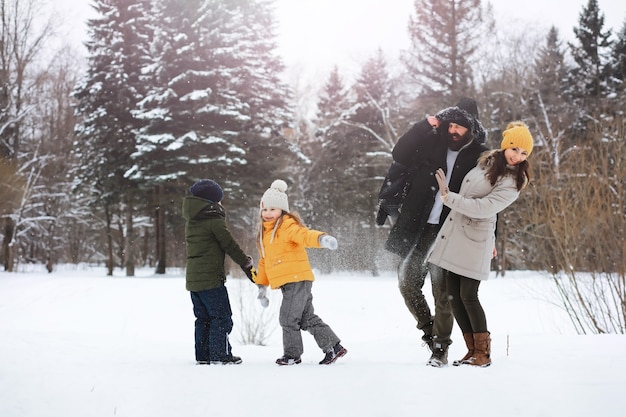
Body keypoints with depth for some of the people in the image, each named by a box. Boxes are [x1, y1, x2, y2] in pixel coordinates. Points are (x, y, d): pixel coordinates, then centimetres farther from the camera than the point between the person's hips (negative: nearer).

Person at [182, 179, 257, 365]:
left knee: (203, 318, 13)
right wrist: (247, 264, 5)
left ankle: (202, 355, 13)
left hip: (193, 278, 8)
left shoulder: (191, 221, 14)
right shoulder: (214, 220, -11)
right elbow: (230, 246, -8)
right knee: (222, 317, -1)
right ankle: (220, 355, -3)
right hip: (211, 278, -8)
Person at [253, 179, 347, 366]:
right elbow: (264, 261, 24)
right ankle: (333, 347, 20)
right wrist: (262, 285, 24)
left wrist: (321, 238, -52)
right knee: (308, 319, 13)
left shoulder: (288, 225, -11)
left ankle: (292, 354, 9)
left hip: (297, 280, -9)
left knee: (288, 318, -6)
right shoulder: (265, 231, 17)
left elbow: (305, 235, -31)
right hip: (287, 284, 9)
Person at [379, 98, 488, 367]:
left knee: (443, 291, -3)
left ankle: (440, 348, 10)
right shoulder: (432, 142, 5)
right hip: (418, 229, 3)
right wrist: (425, 125, -9)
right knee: (407, 282, 5)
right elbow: (400, 155, -4)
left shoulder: (480, 157, 0)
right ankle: (428, 329, 27)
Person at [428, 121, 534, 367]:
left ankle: (483, 352, 4)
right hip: (452, 235, 7)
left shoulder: (512, 183, -12)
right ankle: (473, 350, 13)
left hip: (474, 241, -7)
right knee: (453, 296, 5)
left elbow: (483, 207, -21)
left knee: (468, 296, -9)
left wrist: (448, 196, -21)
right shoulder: (488, 161, 11)